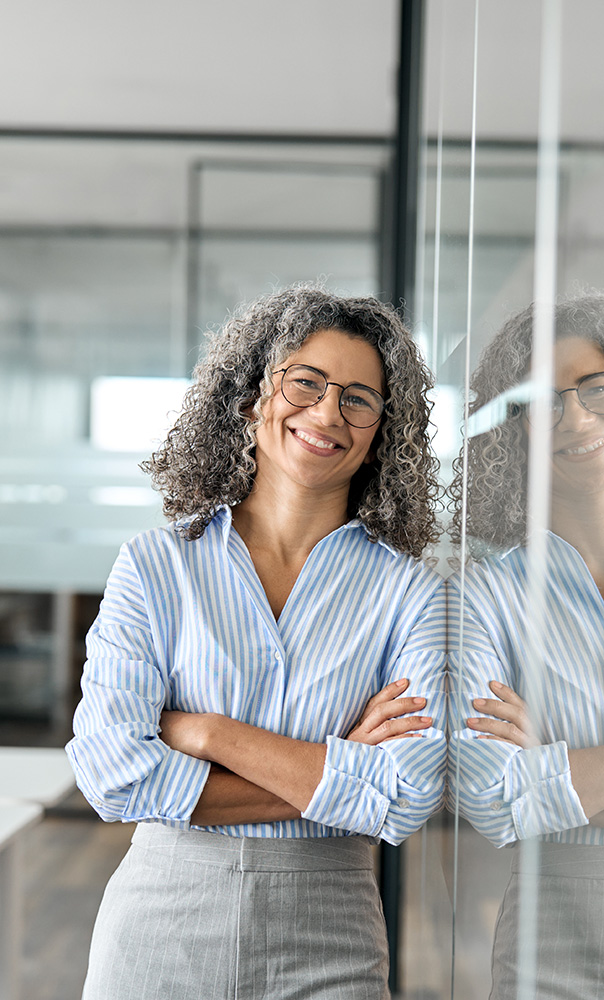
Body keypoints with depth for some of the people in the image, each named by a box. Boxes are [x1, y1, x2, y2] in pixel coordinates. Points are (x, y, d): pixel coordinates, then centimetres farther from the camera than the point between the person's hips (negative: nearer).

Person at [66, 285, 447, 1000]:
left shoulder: (408, 591, -3)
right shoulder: (154, 566, -3)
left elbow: (409, 799, -14)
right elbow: (110, 770, -13)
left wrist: (207, 732, -15)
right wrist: (332, 772, -14)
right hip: (161, 923, 0)